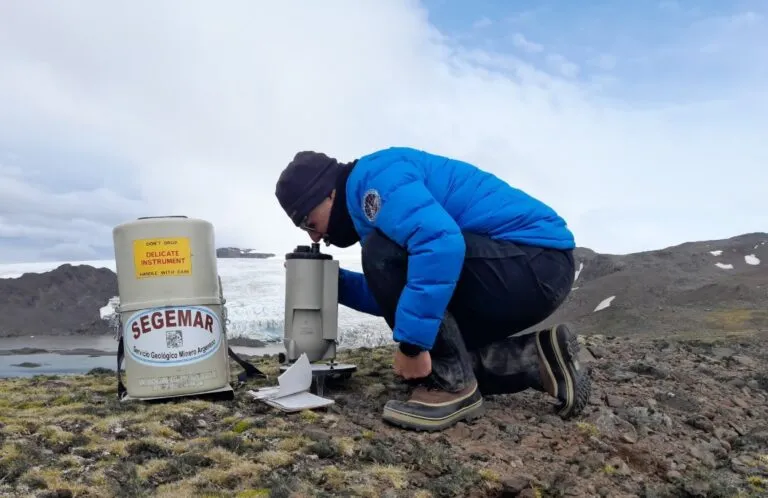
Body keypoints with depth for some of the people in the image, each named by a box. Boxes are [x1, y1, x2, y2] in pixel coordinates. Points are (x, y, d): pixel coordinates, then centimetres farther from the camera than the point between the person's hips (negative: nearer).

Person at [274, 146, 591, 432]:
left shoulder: (373, 176, -13)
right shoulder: (369, 194, 19)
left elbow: (440, 242, -33)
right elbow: (393, 294, 24)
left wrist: (411, 343, -28)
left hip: (536, 260, -11)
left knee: (383, 253, -21)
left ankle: (452, 387, -14)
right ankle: (538, 359, 11)